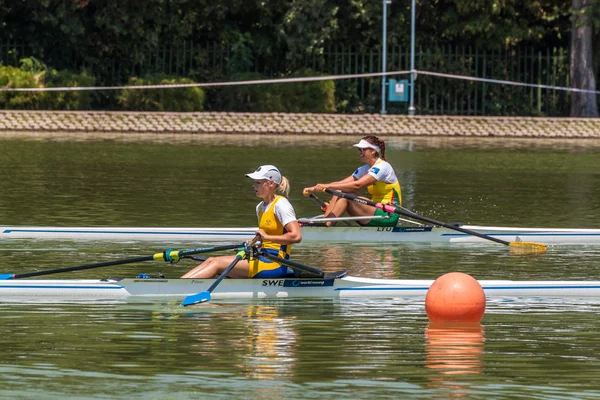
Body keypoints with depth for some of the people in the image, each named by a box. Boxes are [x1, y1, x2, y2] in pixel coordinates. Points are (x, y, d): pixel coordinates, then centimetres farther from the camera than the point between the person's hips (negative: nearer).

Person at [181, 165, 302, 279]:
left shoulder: (280, 204, -10)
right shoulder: (260, 207, 17)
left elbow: (296, 236, -21)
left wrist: (267, 237, -20)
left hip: (274, 263, -9)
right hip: (263, 259, 9)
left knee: (217, 263, -15)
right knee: (211, 260, -3)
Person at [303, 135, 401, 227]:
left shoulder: (382, 167, -14)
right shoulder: (365, 169, 13)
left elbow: (357, 185, -25)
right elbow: (341, 183, 5)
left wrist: (327, 186, -26)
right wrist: (314, 188, -7)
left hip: (389, 217, -9)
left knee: (344, 197, -22)